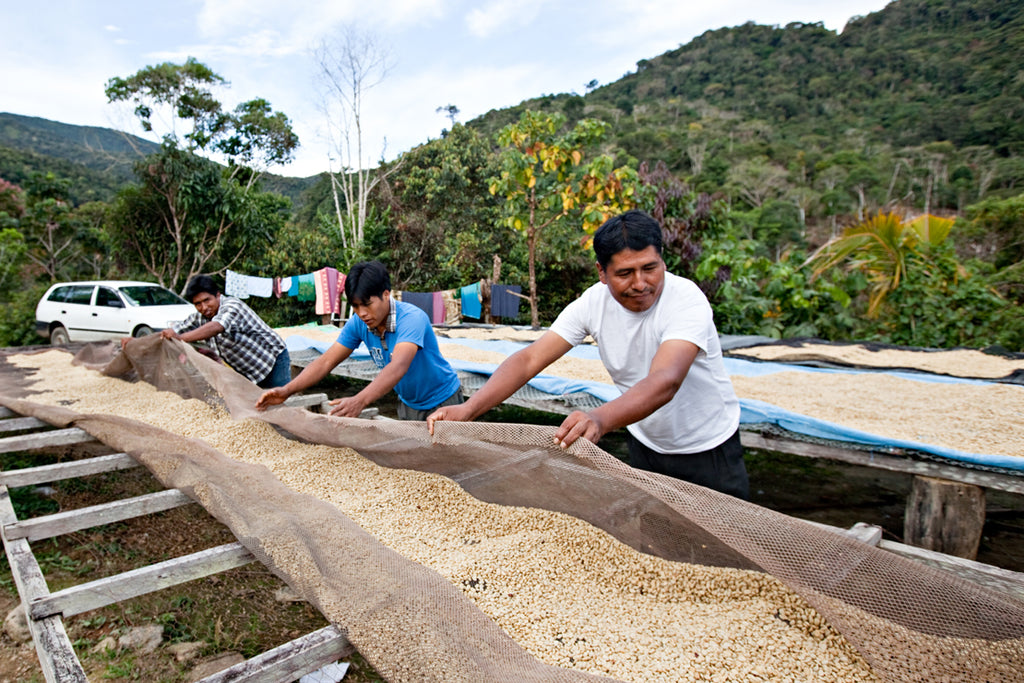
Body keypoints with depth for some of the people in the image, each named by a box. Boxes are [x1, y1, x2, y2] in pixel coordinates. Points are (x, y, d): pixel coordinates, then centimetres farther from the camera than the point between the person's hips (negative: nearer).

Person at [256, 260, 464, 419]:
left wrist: (359, 401, -62)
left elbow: (398, 366, -47)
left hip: (442, 402, -5)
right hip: (408, 405, 6)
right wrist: (287, 390, -28)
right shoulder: (358, 323, -13)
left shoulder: (412, 319, -32)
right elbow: (326, 361, -13)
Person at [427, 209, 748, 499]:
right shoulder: (593, 303, -17)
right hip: (644, 445, 4)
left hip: (708, 449, -3)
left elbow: (665, 382, -46)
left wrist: (599, 419, -65)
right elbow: (529, 359, -22)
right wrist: (467, 409, -36)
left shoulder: (687, 300, -30)